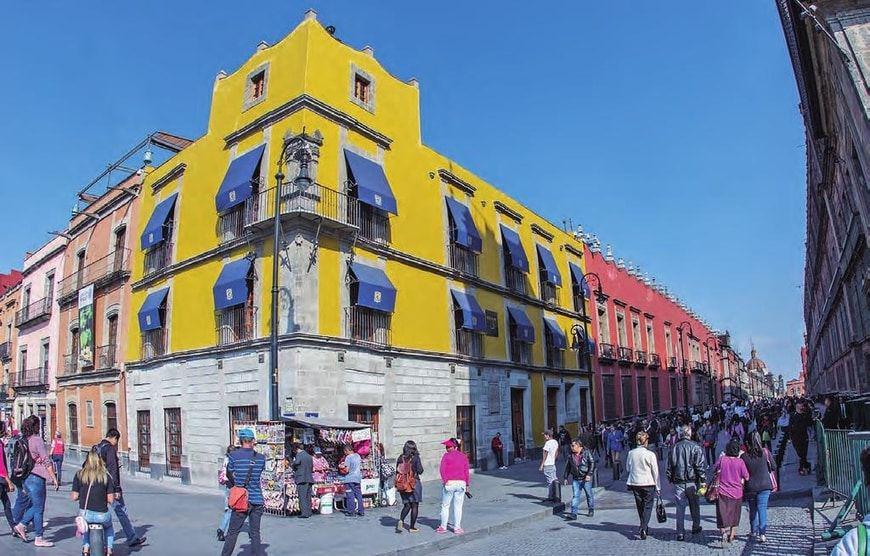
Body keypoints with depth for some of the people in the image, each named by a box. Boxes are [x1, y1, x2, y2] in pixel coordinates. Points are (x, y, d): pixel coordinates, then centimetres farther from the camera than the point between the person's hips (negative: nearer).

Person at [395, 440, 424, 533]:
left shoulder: (401, 458, 2)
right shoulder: (415, 458, -10)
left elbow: (397, 471, 7)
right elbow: (420, 471, -10)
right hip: (414, 483, -4)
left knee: (407, 505, 15)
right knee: (414, 505, 8)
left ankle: (401, 520, -8)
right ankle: (412, 527, 10)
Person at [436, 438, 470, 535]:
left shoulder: (446, 456, -1)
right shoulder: (464, 456, 8)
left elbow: (442, 469, -11)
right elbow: (466, 472, 7)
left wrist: (445, 481, -9)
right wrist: (467, 484, 10)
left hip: (449, 483, -3)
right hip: (461, 483, 3)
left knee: (445, 506, 9)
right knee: (458, 507, 9)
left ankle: (443, 527, 16)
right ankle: (457, 528, 10)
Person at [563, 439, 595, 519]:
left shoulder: (586, 453, -8)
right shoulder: (571, 455, 4)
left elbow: (592, 464, -10)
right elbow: (568, 467, 13)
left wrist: (589, 474, -19)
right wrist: (566, 477, 11)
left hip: (586, 479, -3)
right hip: (575, 479, 3)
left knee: (589, 495, 12)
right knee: (575, 496, -5)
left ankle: (591, 510, 32)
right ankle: (574, 513, -7)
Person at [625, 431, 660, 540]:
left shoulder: (631, 453, -3)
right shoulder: (650, 454, -12)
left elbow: (627, 468, 9)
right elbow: (655, 472, -6)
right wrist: (658, 487, 2)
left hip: (634, 483, 3)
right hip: (648, 483, -3)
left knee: (640, 506, 18)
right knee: (647, 506, 5)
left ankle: (643, 526, 31)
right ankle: (643, 529, -9)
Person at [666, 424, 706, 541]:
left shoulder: (674, 448, 1)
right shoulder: (695, 448, -8)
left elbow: (669, 467, 6)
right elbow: (701, 466, -10)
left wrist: (670, 479, 16)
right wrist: (702, 480, -2)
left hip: (678, 483, 1)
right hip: (692, 482, -1)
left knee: (680, 508, 4)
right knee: (694, 506, 19)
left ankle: (680, 533, 3)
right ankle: (696, 527, 33)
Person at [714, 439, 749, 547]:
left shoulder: (722, 459, -8)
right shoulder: (740, 462, -12)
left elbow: (716, 470, 9)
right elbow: (746, 477, -6)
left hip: (722, 492, 0)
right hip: (736, 493, 1)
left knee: (723, 516, 0)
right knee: (734, 515, 19)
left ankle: (724, 534, -23)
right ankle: (731, 536, 29)